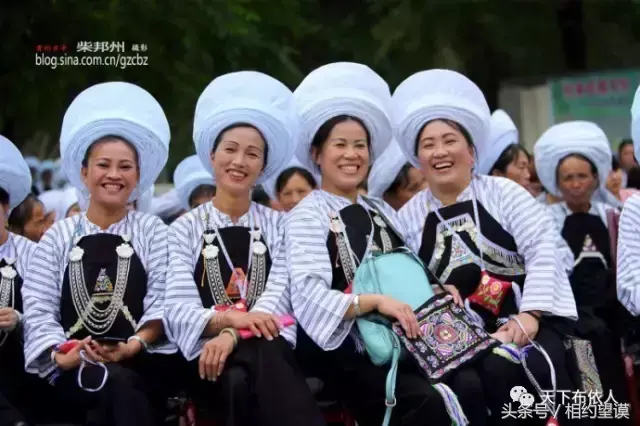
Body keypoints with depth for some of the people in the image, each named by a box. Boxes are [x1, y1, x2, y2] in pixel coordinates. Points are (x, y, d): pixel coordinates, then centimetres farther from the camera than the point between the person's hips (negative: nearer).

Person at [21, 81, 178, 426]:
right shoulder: (59, 235, 13)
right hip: (76, 367, 0)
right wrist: (61, 354, -17)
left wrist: (134, 345, -19)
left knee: (114, 398, -33)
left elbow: (162, 301, -1)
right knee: (118, 384, -33)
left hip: (140, 362, 0)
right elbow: (38, 308, 2)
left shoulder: (153, 231, 13)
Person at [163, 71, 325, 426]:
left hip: (269, 351, 1)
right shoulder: (185, 229, 11)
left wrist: (233, 336, -23)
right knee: (239, 383, -37)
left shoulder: (279, 225, 15)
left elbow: (279, 295, -3)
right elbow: (177, 310, -3)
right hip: (208, 354, -1)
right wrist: (228, 319, -26)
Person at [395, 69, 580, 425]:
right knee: (494, 374, -32)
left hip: (532, 321, 0)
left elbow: (543, 250, -5)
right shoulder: (408, 218, 10)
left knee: (536, 369, -32)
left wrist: (528, 315, -18)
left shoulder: (503, 193, 5)